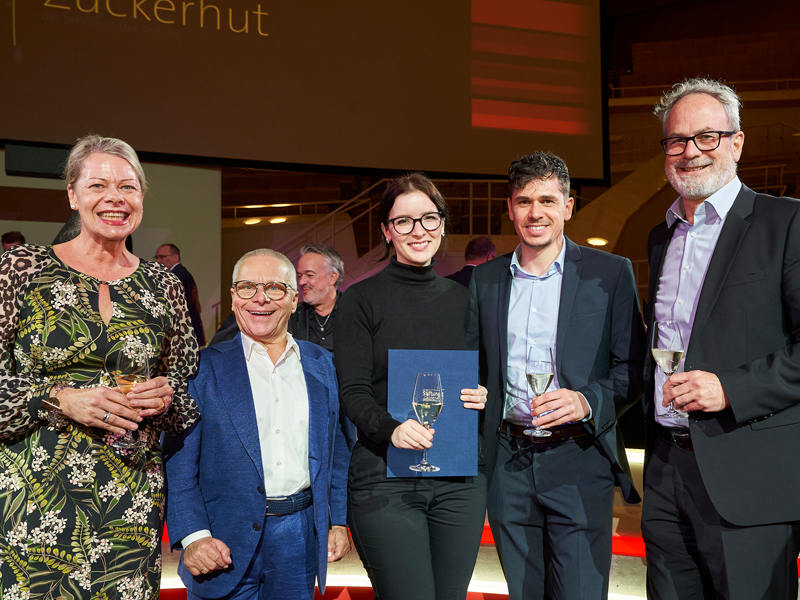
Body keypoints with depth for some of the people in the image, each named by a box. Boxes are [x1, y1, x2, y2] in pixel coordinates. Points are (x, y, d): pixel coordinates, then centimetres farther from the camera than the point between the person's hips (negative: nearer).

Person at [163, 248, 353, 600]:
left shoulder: (321, 364, 8)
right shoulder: (204, 367, -2)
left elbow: (336, 449, 12)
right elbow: (179, 459, -5)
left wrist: (339, 521, 7)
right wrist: (193, 536, -14)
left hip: (300, 537, 3)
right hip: (226, 543, -2)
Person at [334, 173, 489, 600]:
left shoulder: (461, 299, 12)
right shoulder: (361, 300, 0)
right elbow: (353, 392, -6)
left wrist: (483, 398, -4)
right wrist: (391, 428, -24)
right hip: (385, 478, -4)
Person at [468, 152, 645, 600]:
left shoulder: (610, 273, 0)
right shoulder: (484, 281, 9)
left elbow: (633, 367, -1)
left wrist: (587, 401, -19)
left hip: (577, 461, -3)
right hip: (508, 462, 3)